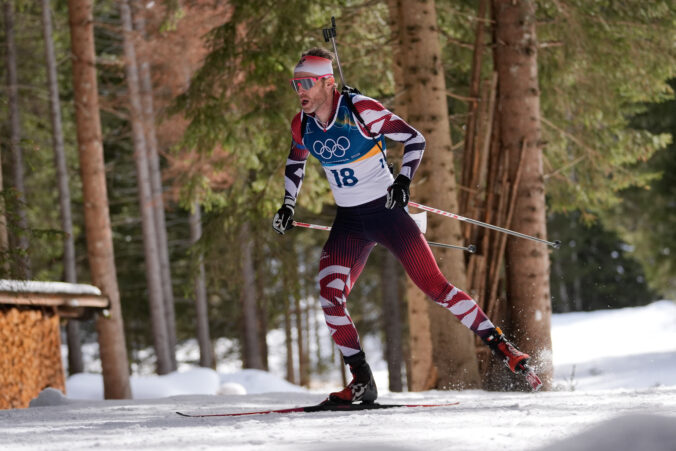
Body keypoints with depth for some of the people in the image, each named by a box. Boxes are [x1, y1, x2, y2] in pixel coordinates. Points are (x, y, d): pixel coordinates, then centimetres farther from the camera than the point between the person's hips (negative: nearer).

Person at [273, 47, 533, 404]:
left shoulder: (361, 110, -17)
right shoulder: (302, 126, -1)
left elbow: (415, 140, -10)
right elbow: (296, 162, 21)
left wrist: (403, 180, -23)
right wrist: (288, 206, 11)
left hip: (387, 213, -4)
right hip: (348, 223, 4)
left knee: (433, 285, -10)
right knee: (330, 295, -14)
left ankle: (499, 345, 3)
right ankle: (362, 383, -4)